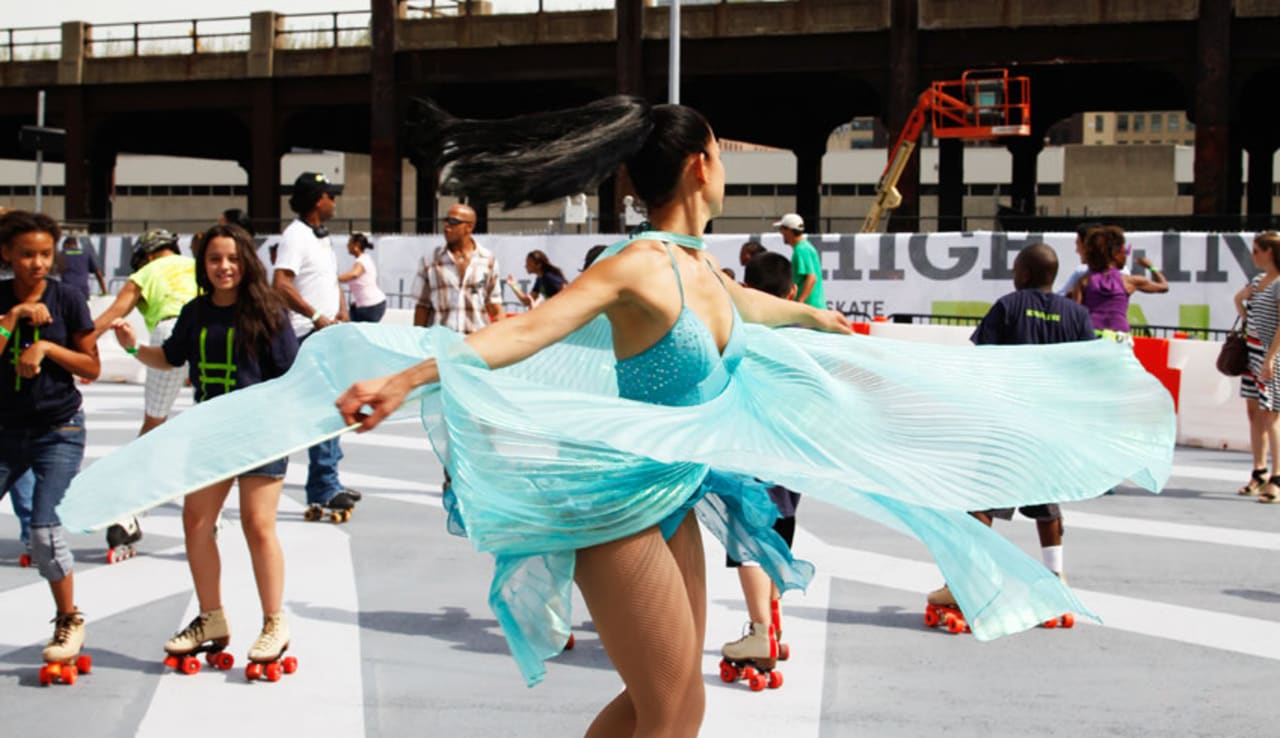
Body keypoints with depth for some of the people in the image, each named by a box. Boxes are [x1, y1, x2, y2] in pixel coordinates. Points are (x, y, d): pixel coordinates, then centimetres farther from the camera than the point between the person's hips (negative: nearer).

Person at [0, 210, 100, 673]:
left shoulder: (66, 300, -4)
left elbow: (91, 368, -1)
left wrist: (46, 346, -14)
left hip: (59, 431, -3)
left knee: (45, 531, -14)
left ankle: (70, 622, 5)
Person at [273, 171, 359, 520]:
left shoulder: (322, 236, 18)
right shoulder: (295, 235, -12)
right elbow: (281, 284, -22)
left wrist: (342, 312, 8)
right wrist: (317, 317, -21)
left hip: (329, 332, 10)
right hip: (308, 335, -10)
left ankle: (329, 487, 21)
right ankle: (323, 492, -7)